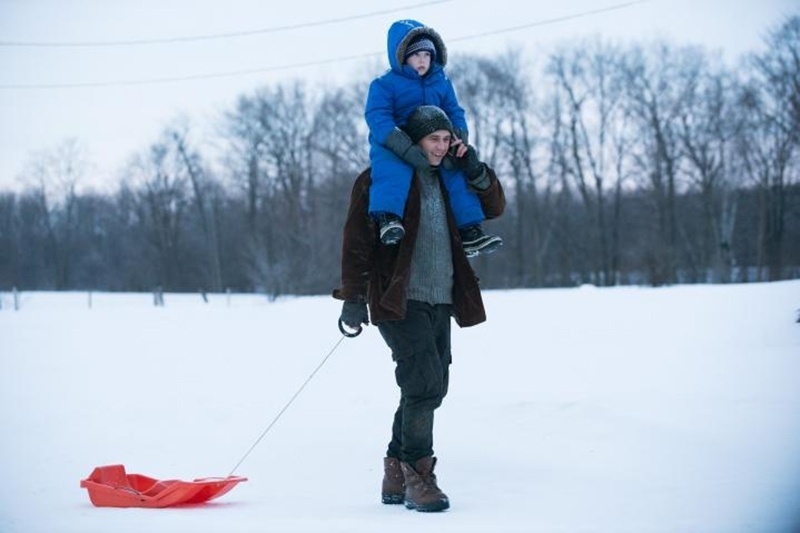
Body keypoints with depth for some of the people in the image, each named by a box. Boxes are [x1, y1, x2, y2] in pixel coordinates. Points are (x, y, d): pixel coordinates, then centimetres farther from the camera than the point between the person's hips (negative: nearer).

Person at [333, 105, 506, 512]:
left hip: (440, 303, 7)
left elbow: (494, 208, 21)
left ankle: (396, 475, 19)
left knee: (431, 389, 8)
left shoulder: (447, 180, 16)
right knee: (425, 383, -17)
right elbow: (357, 240, -7)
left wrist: (477, 173, 1)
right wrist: (353, 298, -14)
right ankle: (417, 475, -8)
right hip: (399, 301, -7)